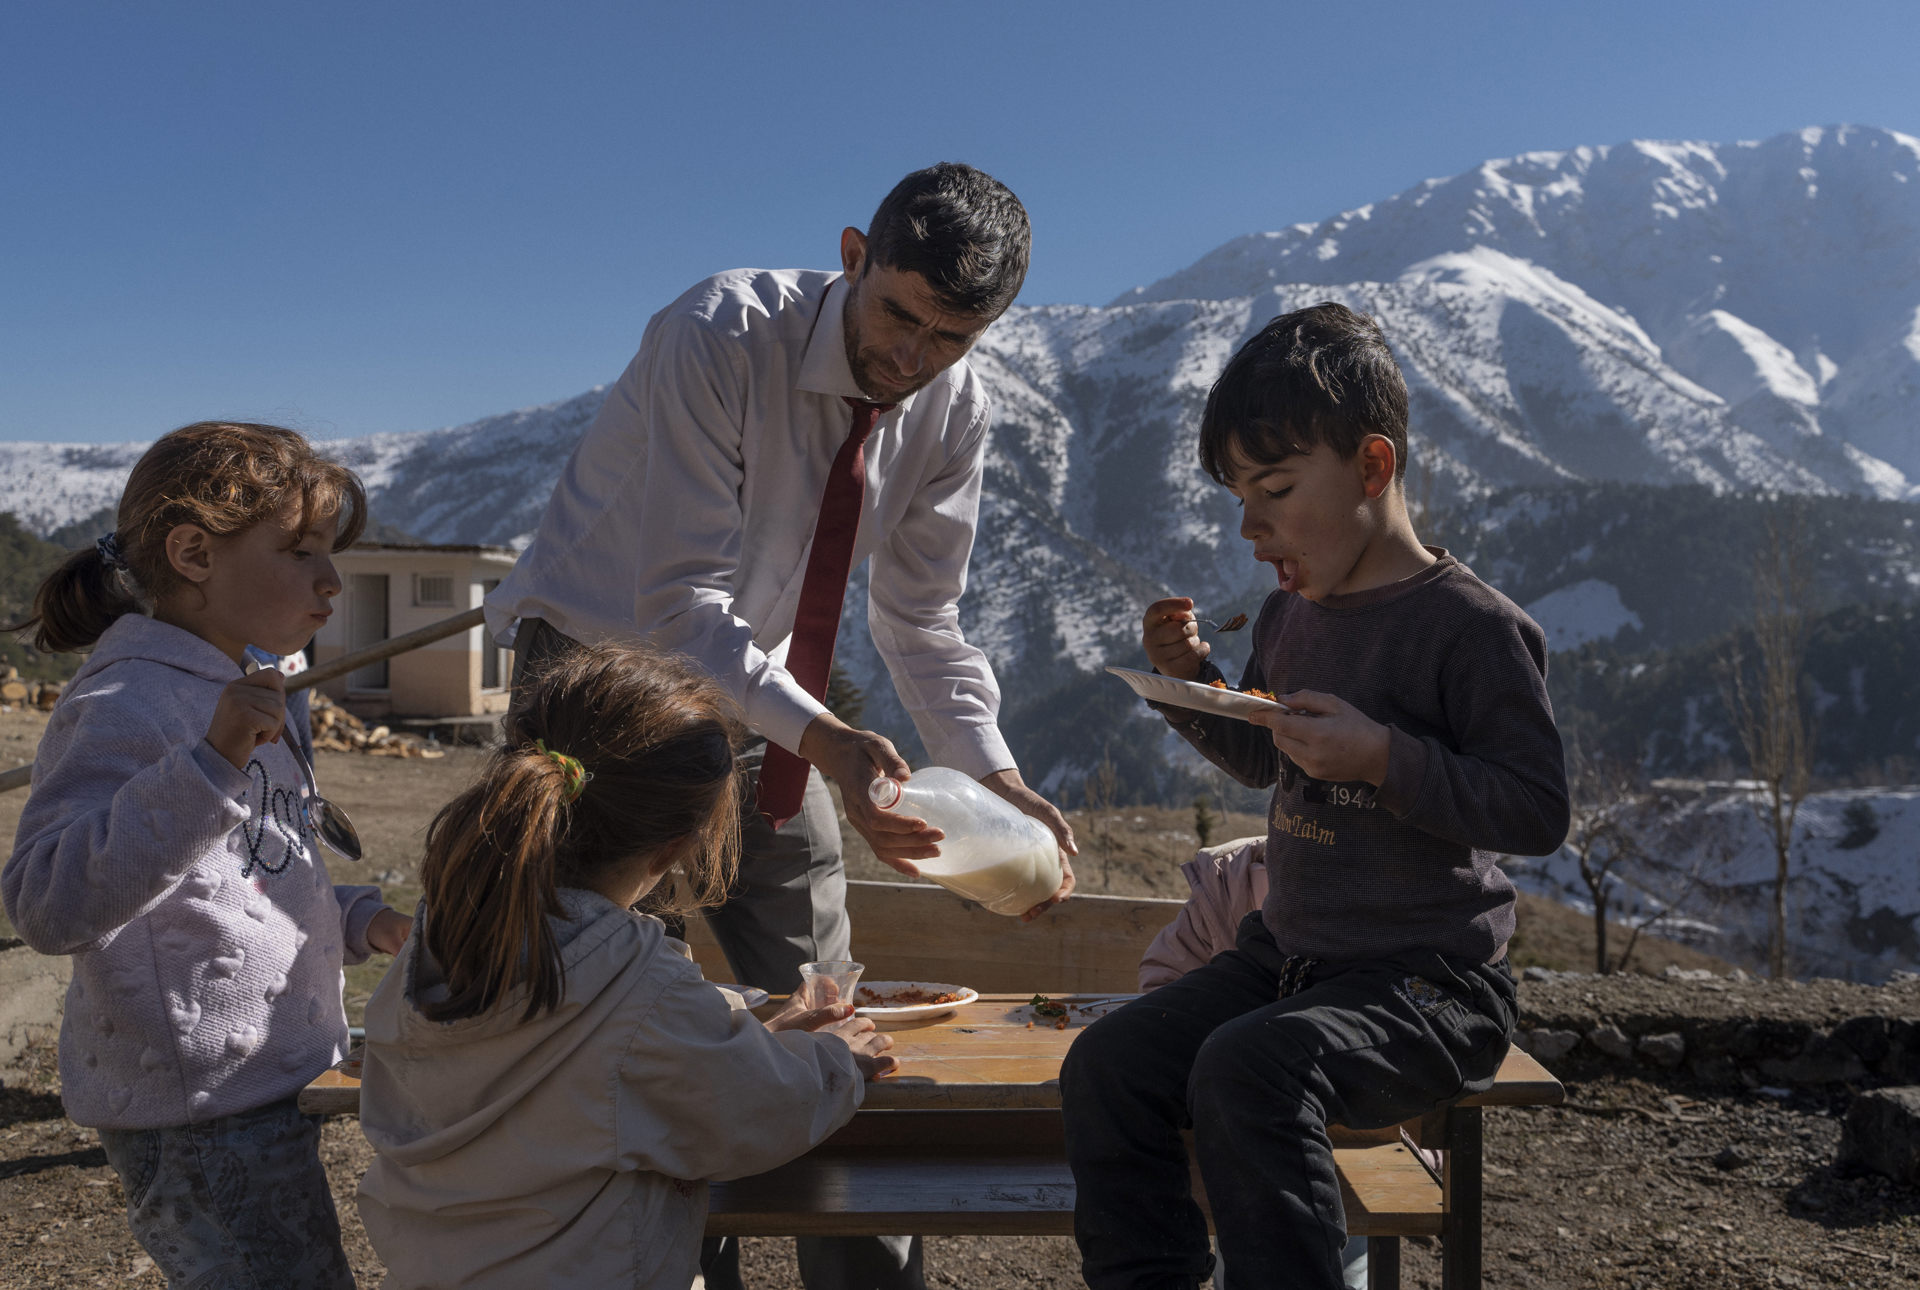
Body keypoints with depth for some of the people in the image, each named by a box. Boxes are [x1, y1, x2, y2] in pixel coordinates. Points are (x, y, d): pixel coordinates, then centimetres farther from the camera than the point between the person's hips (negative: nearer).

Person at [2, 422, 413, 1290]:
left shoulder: (232, 697, 14)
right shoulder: (124, 706, -19)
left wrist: (353, 919, 7)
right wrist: (210, 766, -41)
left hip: (262, 1090, 10)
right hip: (199, 1113, -10)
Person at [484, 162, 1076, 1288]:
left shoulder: (956, 406, -9)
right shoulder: (720, 337, -25)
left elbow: (922, 623, -2)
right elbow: (681, 603, -29)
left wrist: (995, 778, -17)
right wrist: (821, 737, -42)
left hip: (759, 692, 5)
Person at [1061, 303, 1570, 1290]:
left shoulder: (1473, 626, -13)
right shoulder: (1289, 615, 10)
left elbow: (1539, 811, -14)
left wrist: (1385, 757, -25)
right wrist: (1191, 678, 7)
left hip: (1427, 983, -7)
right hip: (1286, 952, 8)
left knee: (1246, 1069, -33)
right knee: (1105, 1066, -9)